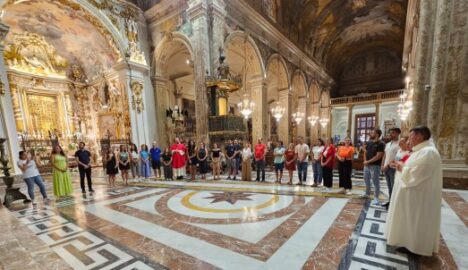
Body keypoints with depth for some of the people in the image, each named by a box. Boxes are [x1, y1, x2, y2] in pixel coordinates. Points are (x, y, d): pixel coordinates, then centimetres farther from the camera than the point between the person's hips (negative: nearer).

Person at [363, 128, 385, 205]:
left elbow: (378, 156, -17)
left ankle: (376, 198, 7)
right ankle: (367, 193, 34)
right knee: (366, 179, 17)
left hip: (375, 165, -7)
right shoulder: (369, 142, 9)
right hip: (367, 165, 7)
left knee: (375, 182, -1)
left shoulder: (381, 144, -12)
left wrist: (368, 161, -14)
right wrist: (365, 161, -4)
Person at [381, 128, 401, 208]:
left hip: (393, 168, -7)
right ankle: (390, 201, 24)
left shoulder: (399, 144, -11)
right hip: (386, 167, 8)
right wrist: (382, 165, 6)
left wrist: (388, 165, -15)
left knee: (394, 186, -1)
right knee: (389, 186, 14)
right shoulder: (387, 144, 14)